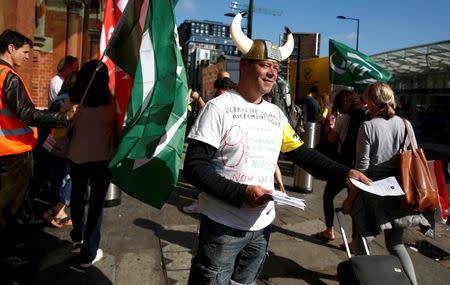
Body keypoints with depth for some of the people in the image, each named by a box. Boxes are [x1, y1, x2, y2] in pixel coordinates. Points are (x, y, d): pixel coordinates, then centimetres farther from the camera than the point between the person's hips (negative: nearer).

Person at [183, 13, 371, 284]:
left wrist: (345, 172, -4)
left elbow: (303, 153, 9)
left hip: (262, 224, 6)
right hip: (224, 224, -5)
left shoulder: (276, 114, 6)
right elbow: (194, 167, -17)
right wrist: (241, 193, -26)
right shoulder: (219, 107, -12)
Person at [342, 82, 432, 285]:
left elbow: (362, 168, -12)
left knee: (364, 238, 15)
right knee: (395, 243, 16)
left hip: (374, 192, -4)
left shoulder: (368, 127, -12)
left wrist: (350, 198, -5)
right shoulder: (405, 124, 1)